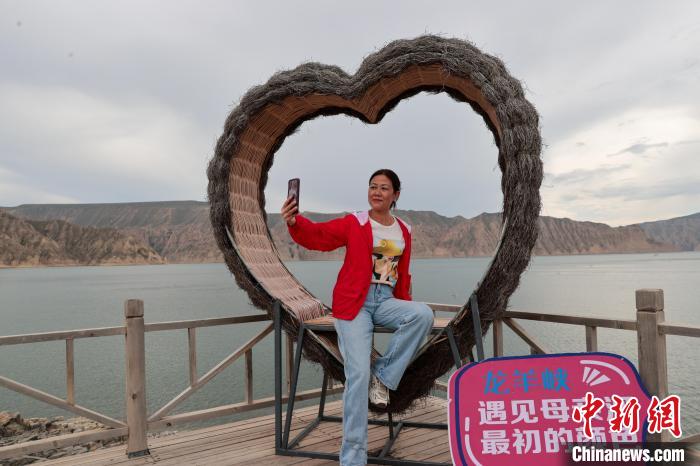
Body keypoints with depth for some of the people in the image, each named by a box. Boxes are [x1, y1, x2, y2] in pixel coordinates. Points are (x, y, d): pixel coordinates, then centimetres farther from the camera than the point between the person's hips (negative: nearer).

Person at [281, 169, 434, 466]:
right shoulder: (353, 223, -2)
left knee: (423, 313, -27)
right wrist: (294, 223, -36)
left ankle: (383, 375, -9)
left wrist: (405, 307, 15)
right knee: (358, 373, -14)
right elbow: (318, 235, -16)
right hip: (354, 304, -4)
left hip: (386, 301, 4)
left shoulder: (404, 231, 13)